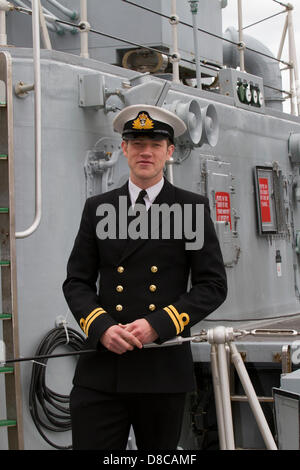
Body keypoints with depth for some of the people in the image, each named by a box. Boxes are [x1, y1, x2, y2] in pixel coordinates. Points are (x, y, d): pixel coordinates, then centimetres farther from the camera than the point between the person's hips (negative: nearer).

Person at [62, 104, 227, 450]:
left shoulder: (193, 208, 4)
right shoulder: (97, 208, 9)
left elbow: (213, 285, -1)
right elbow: (77, 281, 8)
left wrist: (158, 325, -13)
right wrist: (102, 327, -11)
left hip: (165, 368, 0)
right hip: (101, 369, 1)